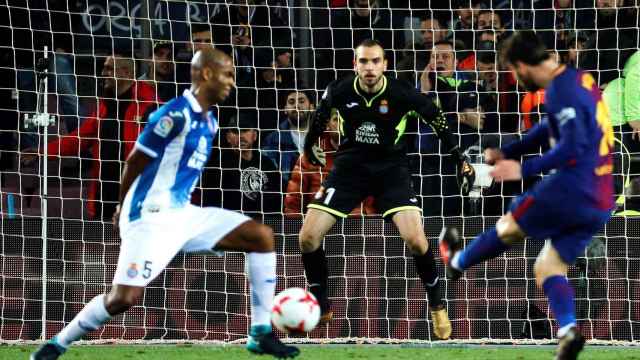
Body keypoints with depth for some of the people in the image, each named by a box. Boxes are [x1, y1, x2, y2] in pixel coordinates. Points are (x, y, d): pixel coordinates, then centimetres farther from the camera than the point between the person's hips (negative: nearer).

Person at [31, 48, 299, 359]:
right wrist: (123, 209, 3)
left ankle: (261, 333, 3)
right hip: (152, 219, -8)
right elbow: (135, 161, -10)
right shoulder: (176, 114, -17)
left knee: (261, 236, 0)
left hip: (182, 214, 9)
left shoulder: (209, 122, 11)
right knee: (124, 298, -17)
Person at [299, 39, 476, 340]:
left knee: (416, 240, -21)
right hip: (350, 165, 2)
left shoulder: (402, 94, -17)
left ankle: (437, 307, 5)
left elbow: (437, 120, -1)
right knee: (308, 237, -11)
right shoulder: (338, 92, -11)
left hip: (391, 167, -2)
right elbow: (321, 115, 13)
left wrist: (460, 160, 1)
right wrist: (310, 145, 27)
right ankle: (321, 308, 11)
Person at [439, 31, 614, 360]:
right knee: (548, 269, 11)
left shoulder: (560, 90, -15)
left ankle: (457, 262, 42)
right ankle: (567, 330, -12)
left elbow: (574, 145, -25)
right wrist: (506, 153, 32)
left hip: (572, 190, -8)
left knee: (509, 226, 18)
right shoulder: (579, 80, 15)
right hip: (601, 204, 8)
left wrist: (524, 169, -19)